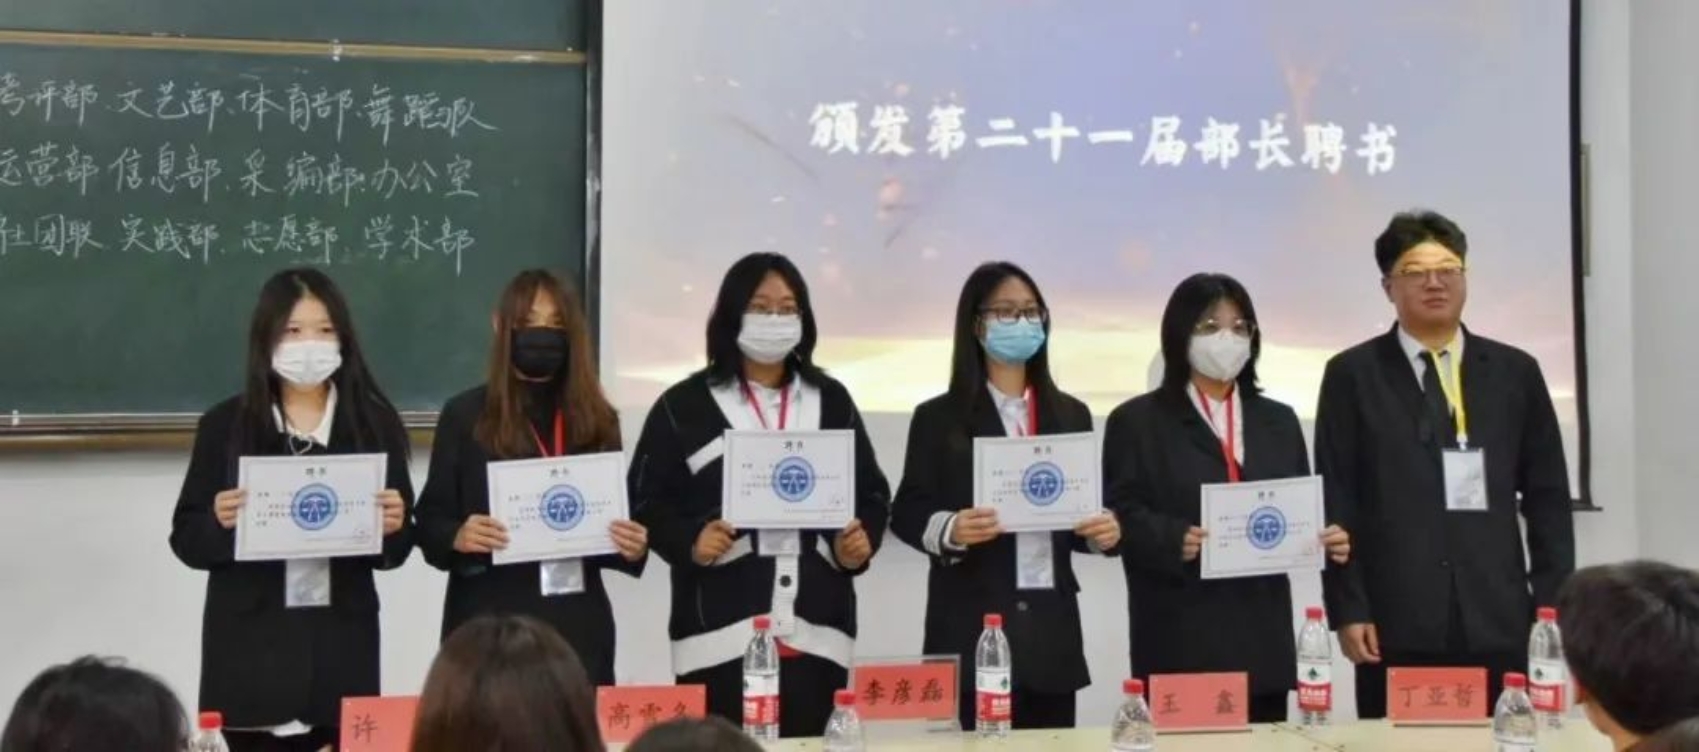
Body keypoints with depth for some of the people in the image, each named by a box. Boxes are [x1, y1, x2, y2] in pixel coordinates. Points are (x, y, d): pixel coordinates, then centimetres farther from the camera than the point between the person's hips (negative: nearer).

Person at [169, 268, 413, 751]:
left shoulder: (374, 422, 4)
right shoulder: (225, 425, 2)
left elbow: (396, 550, 7)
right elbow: (186, 540, 3)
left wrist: (393, 527, -14)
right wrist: (219, 522, -17)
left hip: (341, 644, 1)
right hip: (250, 647, -1)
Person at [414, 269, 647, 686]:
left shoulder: (598, 421, 10)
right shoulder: (465, 415, 2)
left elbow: (616, 520, 14)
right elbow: (431, 521, 1)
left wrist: (633, 547, -7)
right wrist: (457, 538, -20)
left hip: (576, 623, 3)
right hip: (489, 622, -3)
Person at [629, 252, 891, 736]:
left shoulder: (832, 401, 14)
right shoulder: (684, 406, 4)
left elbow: (872, 493, 17)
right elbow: (647, 500, 3)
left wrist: (862, 543, -3)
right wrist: (689, 544, -15)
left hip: (816, 633, 3)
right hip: (721, 632, -3)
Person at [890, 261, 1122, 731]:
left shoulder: (1070, 415, 13)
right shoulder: (939, 418, 1)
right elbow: (907, 512, -1)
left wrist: (1104, 531, -7)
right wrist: (949, 529, -22)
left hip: (1052, 628, 4)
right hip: (971, 629, -4)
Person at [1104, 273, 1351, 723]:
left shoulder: (1279, 421, 19)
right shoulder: (1137, 421, 4)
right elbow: (1121, 513, -5)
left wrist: (1327, 539, -5)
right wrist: (1173, 540, -22)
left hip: (1262, 636, 5)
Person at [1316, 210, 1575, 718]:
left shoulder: (1515, 371, 11)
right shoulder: (1352, 375, 4)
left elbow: (1547, 496, 12)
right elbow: (1337, 502, 1)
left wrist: (1552, 603, 5)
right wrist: (1347, 609, -6)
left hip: (1498, 620, 2)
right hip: (1397, 624, -2)